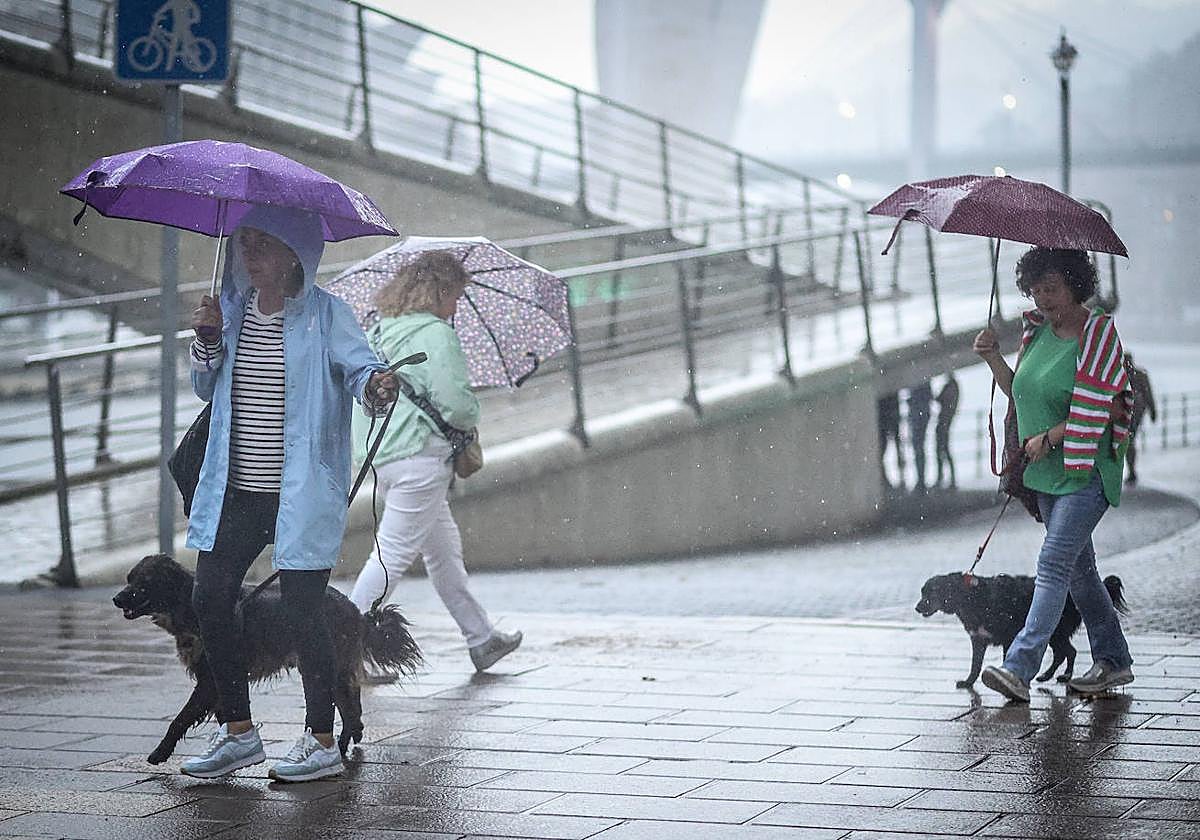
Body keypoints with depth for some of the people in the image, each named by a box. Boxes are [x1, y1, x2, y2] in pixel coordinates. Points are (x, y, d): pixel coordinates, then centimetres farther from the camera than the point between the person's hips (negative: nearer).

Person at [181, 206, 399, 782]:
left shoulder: (325, 314, -6)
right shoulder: (232, 306, 10)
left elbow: (359, 363, -19)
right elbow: (206, 389, 15)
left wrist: (375, 384, -43)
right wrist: (208, 340, -4)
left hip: (302, 491, -6)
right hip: (235, 490, 6)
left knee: (301, 608, -5)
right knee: (210, 598, 3)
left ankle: (321, 742, 8)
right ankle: (238, 731, 18)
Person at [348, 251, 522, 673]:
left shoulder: (380, 329, 12)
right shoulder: (437, 334, -14)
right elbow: (456, 404, -19)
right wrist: (473, 411, 2)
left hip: (380, 450, 10)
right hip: (419, 455, -10)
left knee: (444, 546, 18)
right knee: (394, 553, -5)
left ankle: (481, 638, 27)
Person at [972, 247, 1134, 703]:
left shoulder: (1097, 335, -13)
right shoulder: (1037, 330, 9)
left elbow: (1109, 409, -17)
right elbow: (1019, 392, 19)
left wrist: (1050, 436, -18)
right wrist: (992, 357, 3)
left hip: (1085, 471, -8)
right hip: (1047, 472, 8)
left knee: (1053, 564, -15)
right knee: (1079, 568, 13)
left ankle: (1019, 667, -21)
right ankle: (1114, 661, 24)